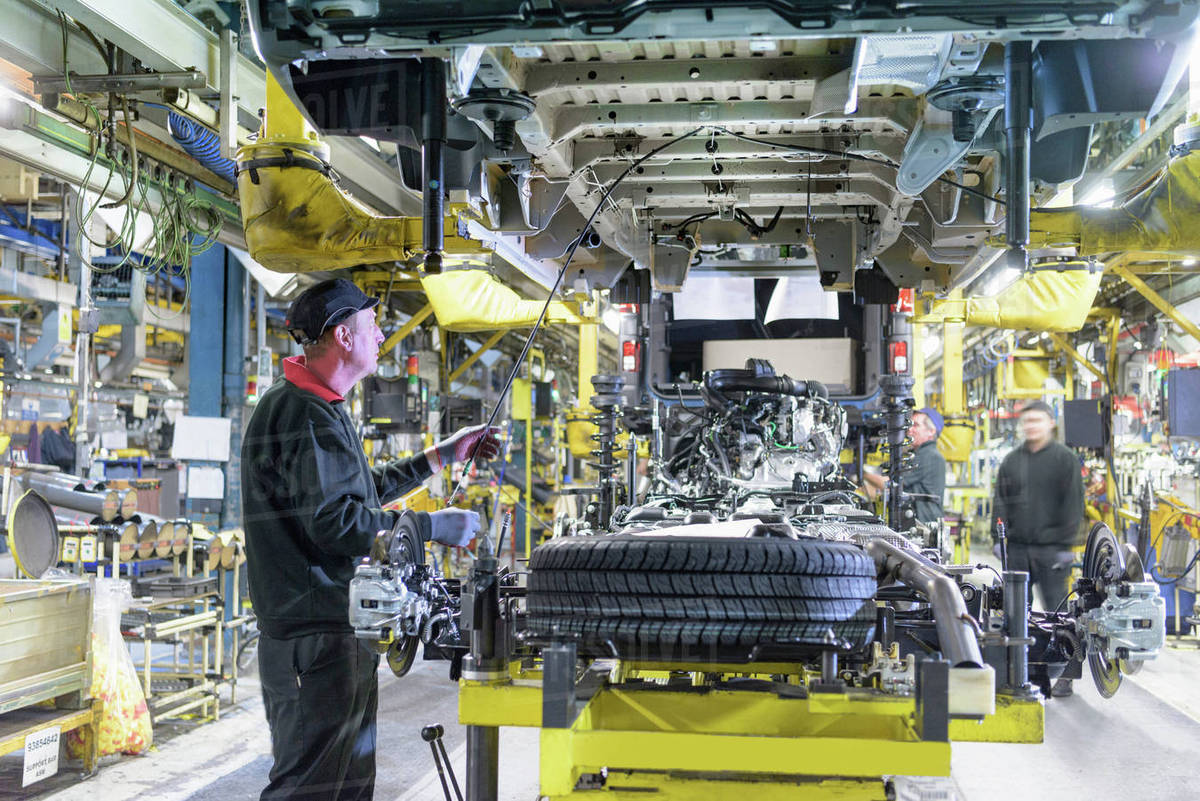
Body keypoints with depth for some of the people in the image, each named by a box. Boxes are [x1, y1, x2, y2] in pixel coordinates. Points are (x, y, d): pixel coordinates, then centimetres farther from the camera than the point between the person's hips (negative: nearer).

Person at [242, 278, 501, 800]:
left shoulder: (322, 409, 19)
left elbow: (365, 490, 28)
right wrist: (433, 527, -17)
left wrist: (444, 455, 28)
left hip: (341, 629, 11)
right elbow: (336, 520, -23)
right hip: (315, 635, -11)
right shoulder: (302, 413, -16)